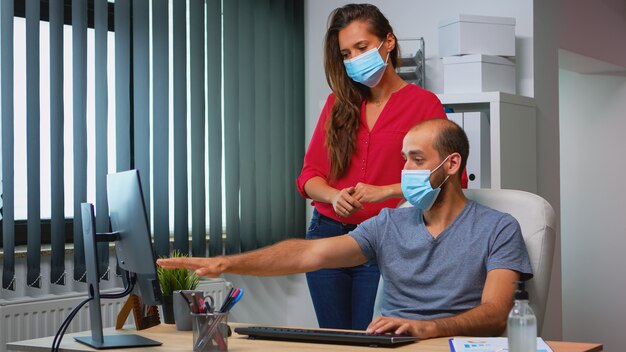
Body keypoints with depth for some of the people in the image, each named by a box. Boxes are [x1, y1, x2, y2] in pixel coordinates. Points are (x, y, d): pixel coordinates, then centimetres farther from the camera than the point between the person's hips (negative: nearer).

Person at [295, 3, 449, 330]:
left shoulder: (423, 103, -3)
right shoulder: (338, 103, 10)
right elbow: (310, 174, 8)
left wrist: (384, 191, -19)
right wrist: (335, 196, -13)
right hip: (327, 234, 4)